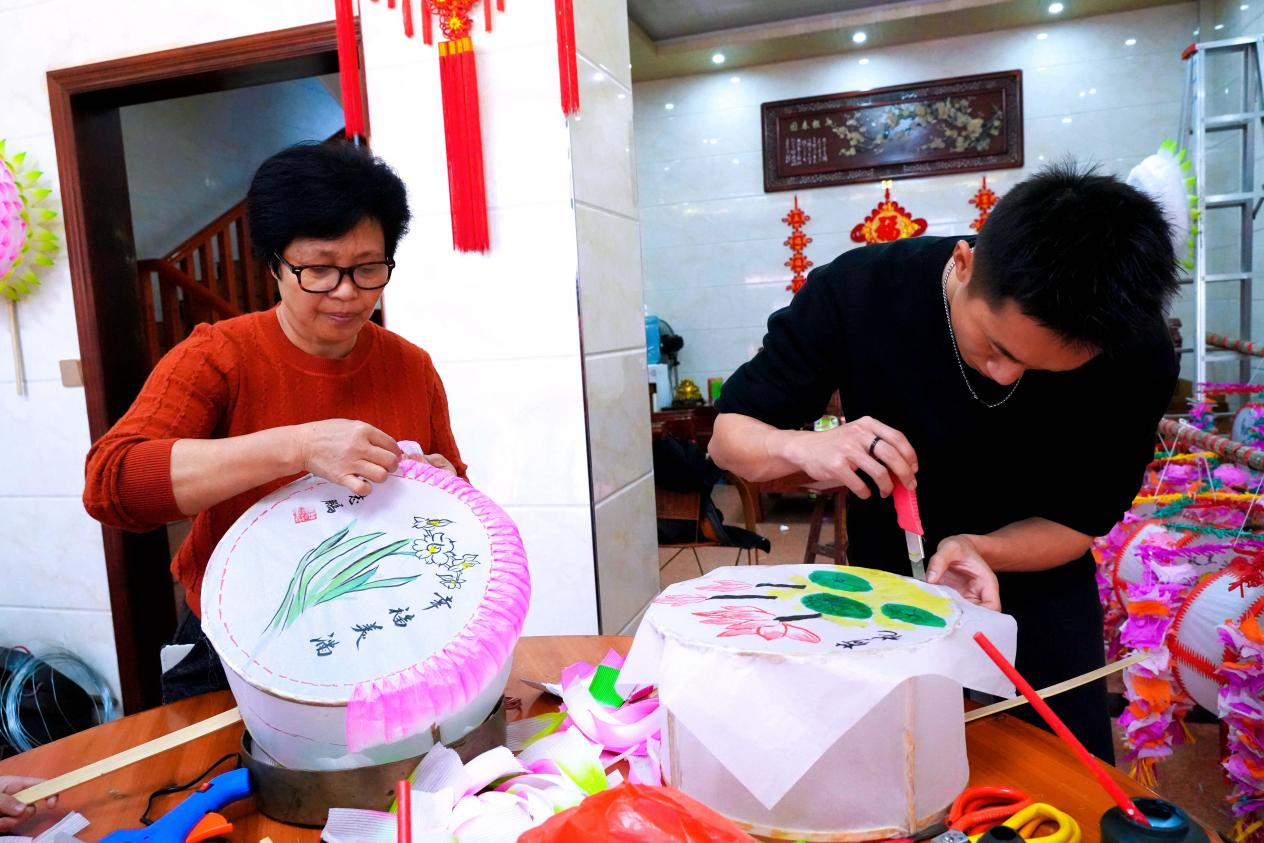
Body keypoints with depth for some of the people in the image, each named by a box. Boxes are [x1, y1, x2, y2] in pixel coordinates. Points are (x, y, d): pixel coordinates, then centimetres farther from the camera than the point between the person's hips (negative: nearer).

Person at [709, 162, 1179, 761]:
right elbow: (729, 437, -20)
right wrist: (801, 447, -42)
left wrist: (978, 548, -34)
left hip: (1038, 595, 1)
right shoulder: (857, 292, -28)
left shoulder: (1138, 356, -25)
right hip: (887, 588, 0)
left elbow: (1081, 519, -14)